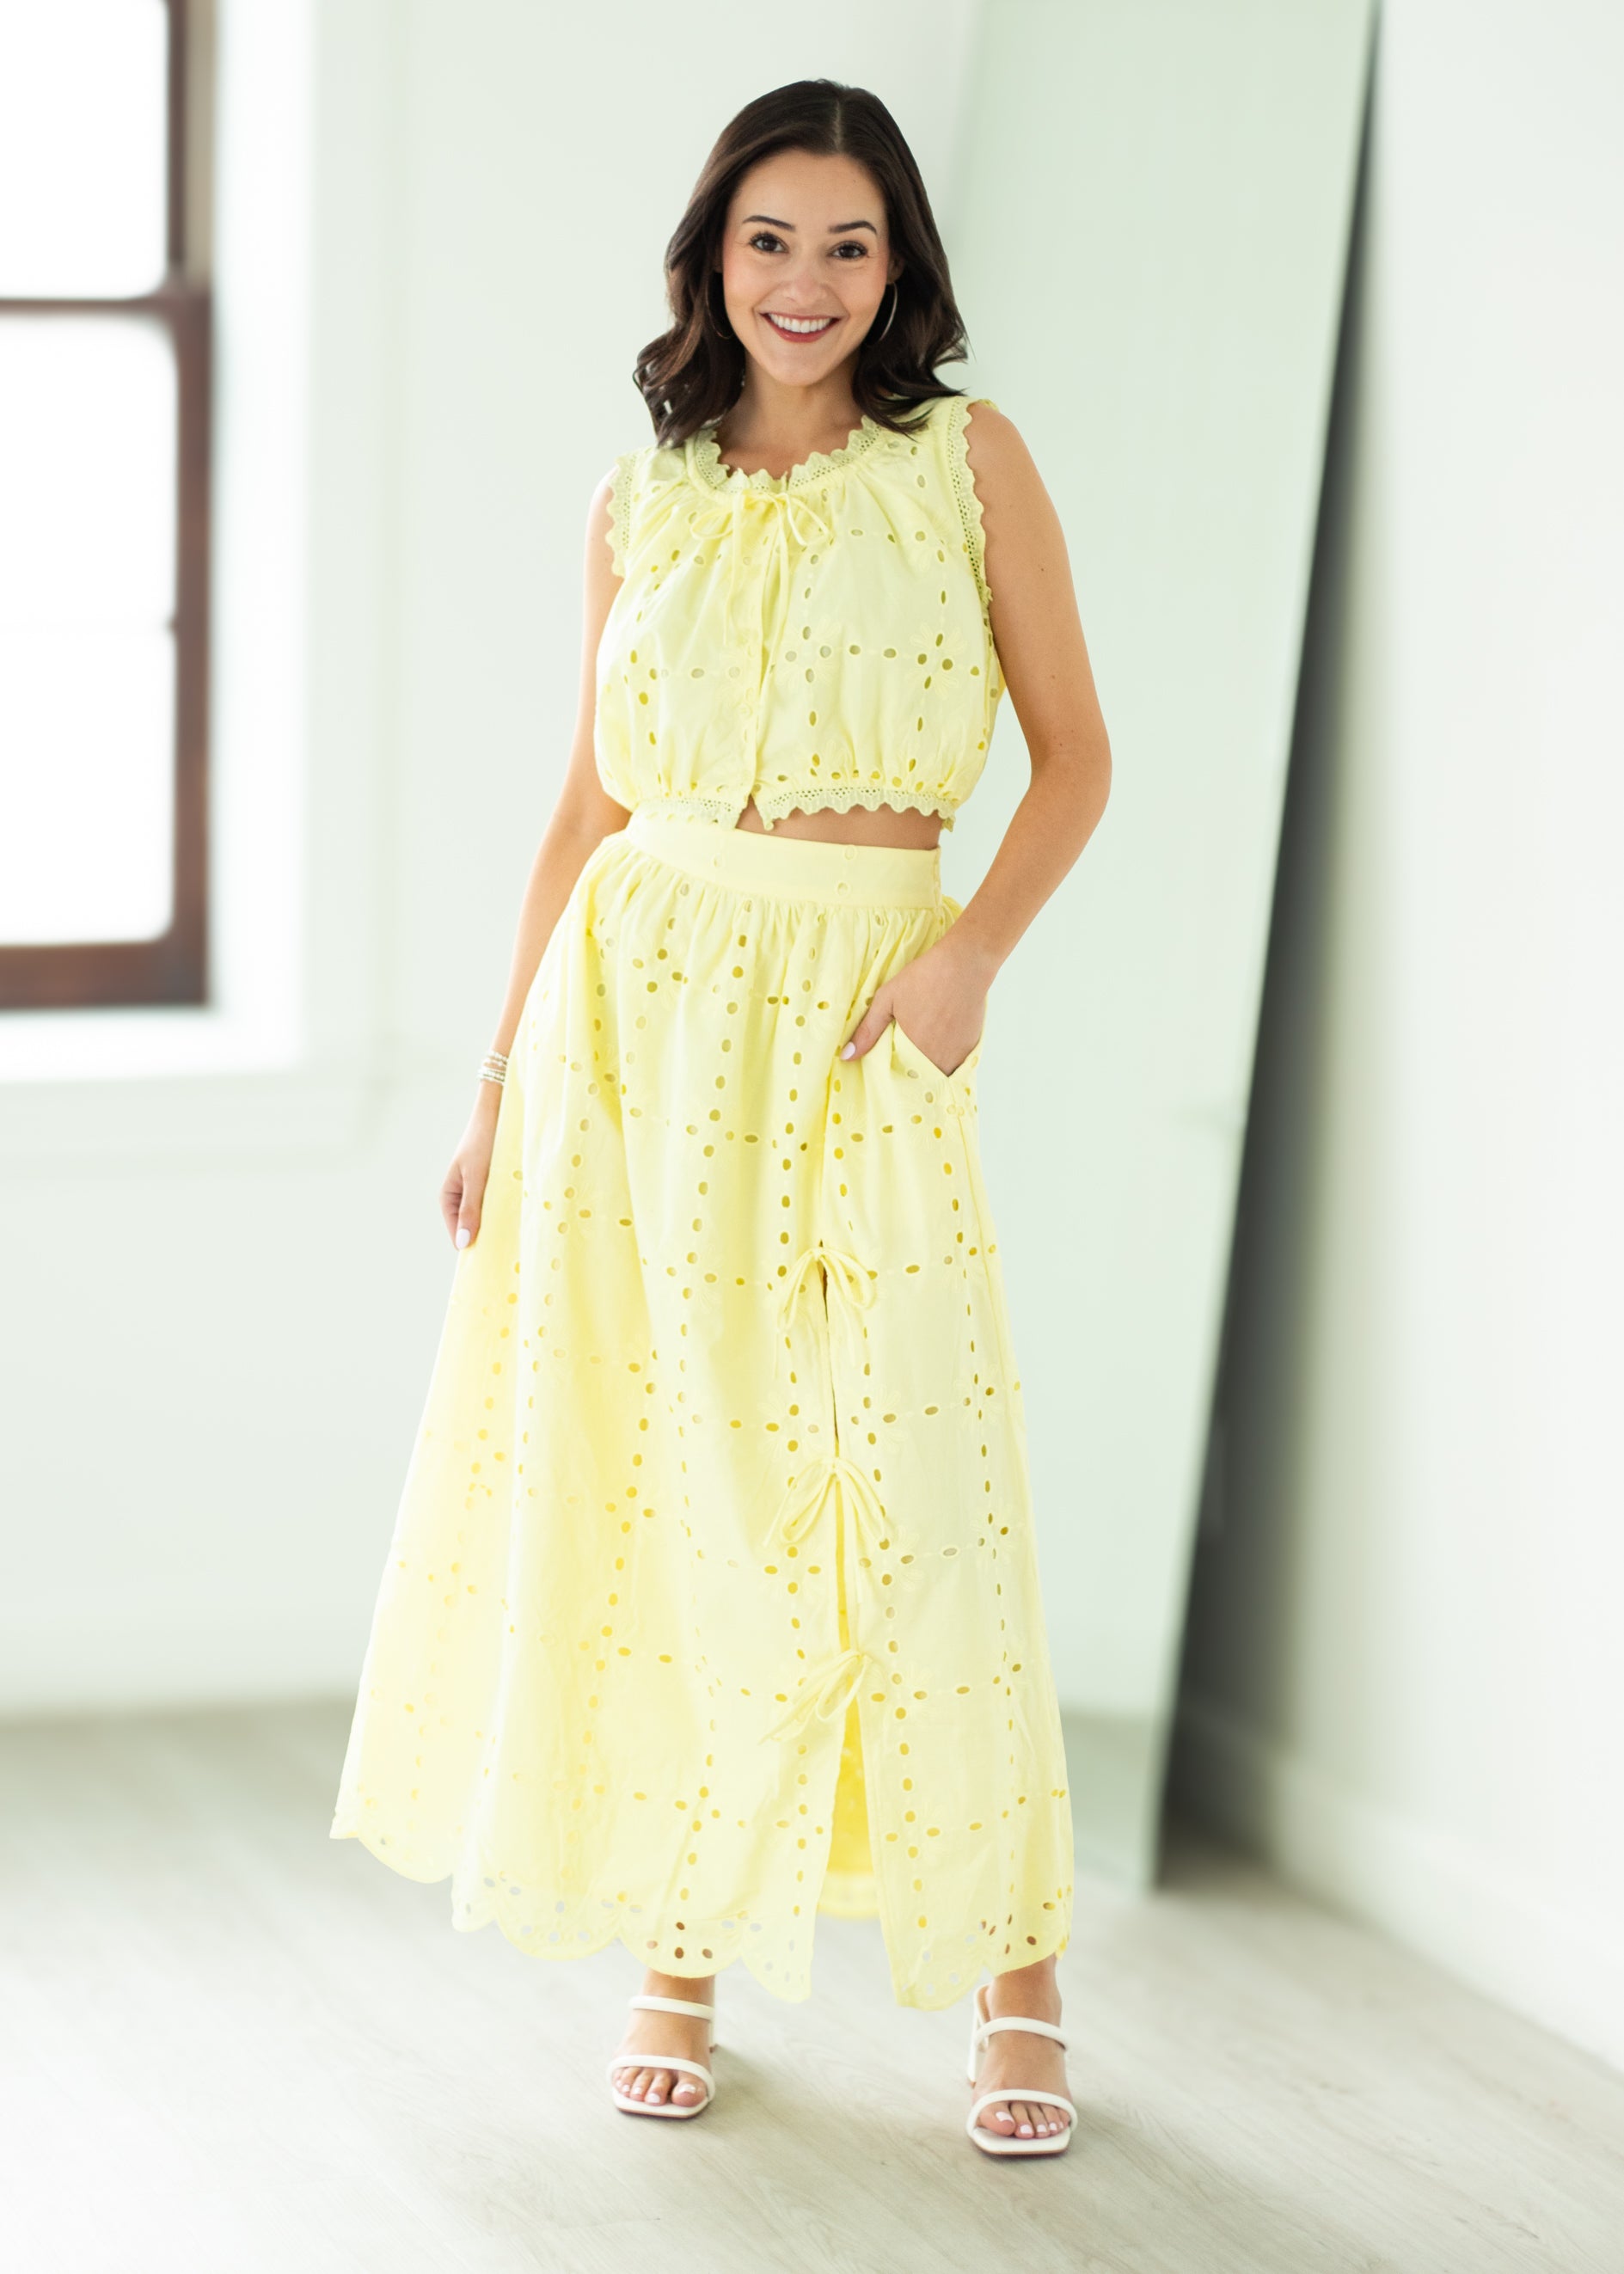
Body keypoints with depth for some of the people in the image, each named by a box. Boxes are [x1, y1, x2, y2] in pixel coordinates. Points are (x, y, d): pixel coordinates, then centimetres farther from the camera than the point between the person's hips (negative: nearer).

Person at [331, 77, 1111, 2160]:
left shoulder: (968, 462, 3)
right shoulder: (640, 501, 9)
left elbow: (1074, 752, 4)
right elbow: (586, 803, 13)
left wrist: (974, 948, -12)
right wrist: (498, 1080, 10)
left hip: (862, 1018, -2)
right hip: (638, 1008, 2)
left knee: (911, 1483, -7)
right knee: (656, 1481, 3)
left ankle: (1011, 1977, 5)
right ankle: (677, 1952, 15)